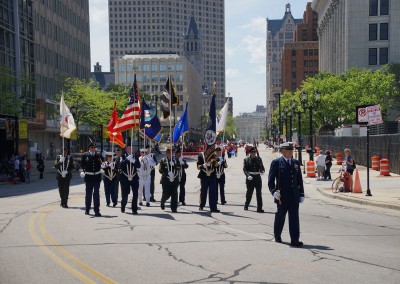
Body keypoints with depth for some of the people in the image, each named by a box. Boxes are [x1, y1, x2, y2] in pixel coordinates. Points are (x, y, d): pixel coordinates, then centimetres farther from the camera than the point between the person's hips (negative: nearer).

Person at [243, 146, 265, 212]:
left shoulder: (258, 159, 8)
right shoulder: (246, 160, 2)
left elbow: (262, 167, 5)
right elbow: (244, 169, -6)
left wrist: (262, 171, -17)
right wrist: (248, 175, -21)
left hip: (257, 177, 2)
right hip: (250, 177, -1)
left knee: (259, 193, -1)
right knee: (249, 192, 10)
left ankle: (259, 208, 3)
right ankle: (246, 206, 29)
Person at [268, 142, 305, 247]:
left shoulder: (296, 163, 13)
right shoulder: (276, 162, -1)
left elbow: (300, 180, 15)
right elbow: (271, 179, -5)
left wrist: (301, 194, 10)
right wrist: (274, 191, -17)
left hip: (294, 196, 3)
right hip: (282, 196, -3)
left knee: (294, 218, -1)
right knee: (280, 216, 9)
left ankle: (295, 240, -1)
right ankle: (277, 236, 29)